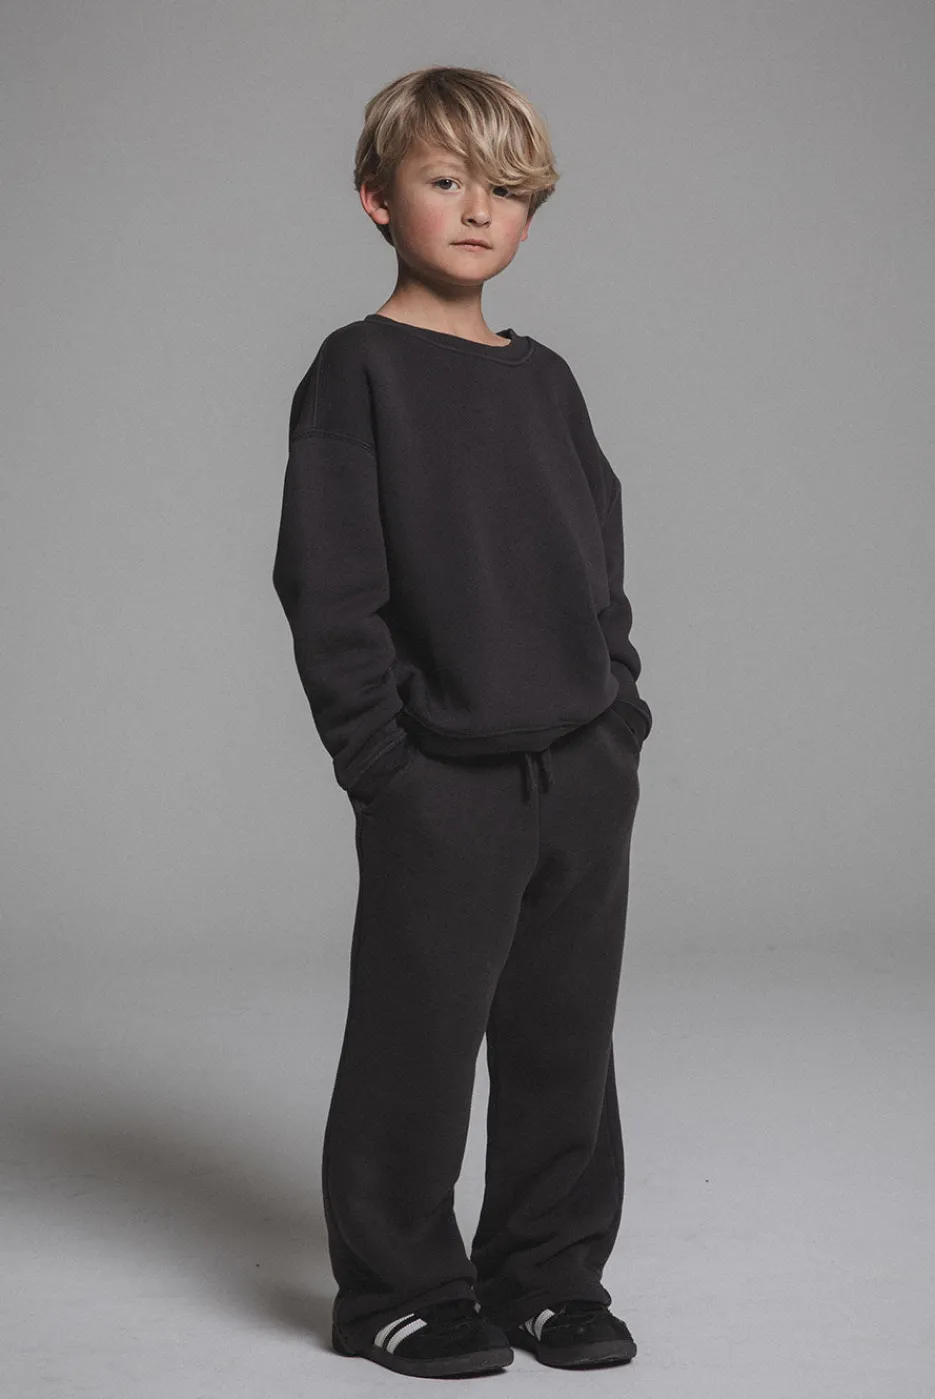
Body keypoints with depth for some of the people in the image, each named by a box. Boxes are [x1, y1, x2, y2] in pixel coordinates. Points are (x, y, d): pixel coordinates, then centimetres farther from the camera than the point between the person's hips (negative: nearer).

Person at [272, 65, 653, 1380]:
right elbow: (328, 581, -9)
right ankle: (398, 1289, 16)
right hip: (441, 781, -5)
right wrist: (379, 753, -13)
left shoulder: (544, 379, 12)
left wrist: (621, 716, 9)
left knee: (566, 1039, 11)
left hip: (586, 775, 6)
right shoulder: (360, 371, -5)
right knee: (419, 1041, 2)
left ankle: (550, 1273, 24)